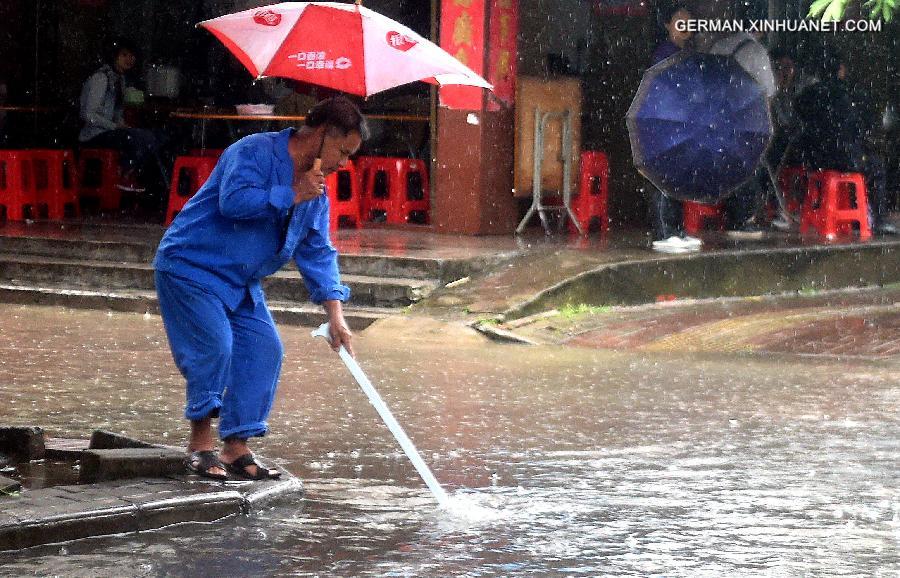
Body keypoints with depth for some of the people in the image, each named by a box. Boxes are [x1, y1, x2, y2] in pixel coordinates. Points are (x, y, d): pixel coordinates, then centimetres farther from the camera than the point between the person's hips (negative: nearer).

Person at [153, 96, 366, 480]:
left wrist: (335, 315, -1)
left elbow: (317, 253, 9)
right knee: (215, 345, -20)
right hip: (191, 265, -9)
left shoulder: (315, 192, 8)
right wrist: (292, 196, -25)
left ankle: (237, 448, 4)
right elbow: (234, 201, -34)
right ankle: (200, 443, -6)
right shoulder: (255, 152, -19)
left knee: (264, 348, -2)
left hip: (241, 283, 9)